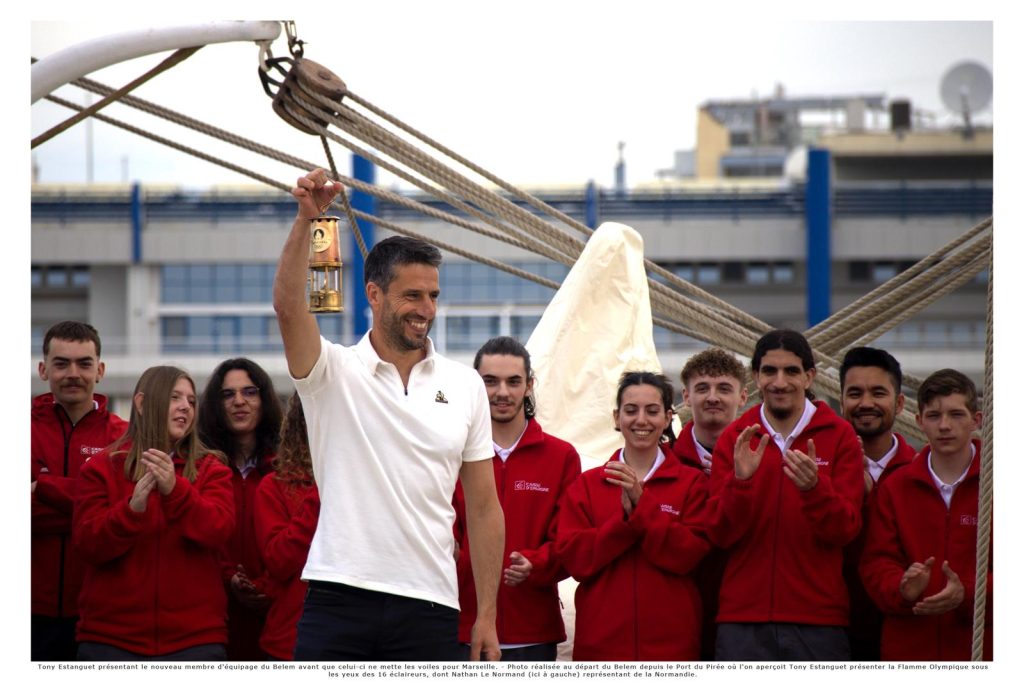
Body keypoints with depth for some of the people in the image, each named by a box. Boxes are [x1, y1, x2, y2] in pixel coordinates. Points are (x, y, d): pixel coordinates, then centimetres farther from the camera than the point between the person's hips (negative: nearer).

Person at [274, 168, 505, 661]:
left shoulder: (465, 386, 9)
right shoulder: (334, 372, 2)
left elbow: (483, 508, 10)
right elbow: (289, 307, -19)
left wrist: (486, 615, 6)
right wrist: (306, 219, -31)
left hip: (429, 606, 2)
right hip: (338, 599, -2)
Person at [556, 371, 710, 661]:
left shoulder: (692, 483, 5)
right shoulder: (587, 485, 10)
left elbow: (690, 554, -7)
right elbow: (573, 558, -1)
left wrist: (642, 503, -14)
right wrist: (626, 516, -13)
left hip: (671, 644, -1)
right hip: (601, 644, 1)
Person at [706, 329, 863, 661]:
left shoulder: (839, 436, 4)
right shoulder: (734, 438, 7)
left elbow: (844, 530, -4)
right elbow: (720, 534, 0)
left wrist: (814, 487, -23)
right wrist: (740, 480, -17)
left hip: (818, 622, -1)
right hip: (743, 620, 1)